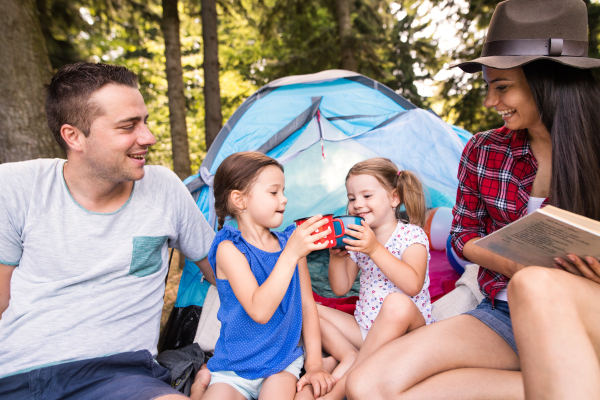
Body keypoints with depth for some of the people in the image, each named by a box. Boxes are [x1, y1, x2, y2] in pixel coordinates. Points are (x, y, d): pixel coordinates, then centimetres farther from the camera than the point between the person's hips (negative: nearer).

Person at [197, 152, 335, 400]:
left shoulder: (292, 244, -2)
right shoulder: (230, 249, -16)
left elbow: (307, 304, 4)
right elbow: (259, 311, -28)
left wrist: (314, 363, 0)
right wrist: (290, 255, -33)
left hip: (283, 362, 2)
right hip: (234, 367, -1)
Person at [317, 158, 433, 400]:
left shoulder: (412, 235, -10)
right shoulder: (358, 238, 7)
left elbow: (413, 285, -27)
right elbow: (340, 289, 5)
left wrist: (376, 249, -32)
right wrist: (336, 255, -12)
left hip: (409, 328, -5)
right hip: (365, 328, 6)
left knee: (396, 303, -39)